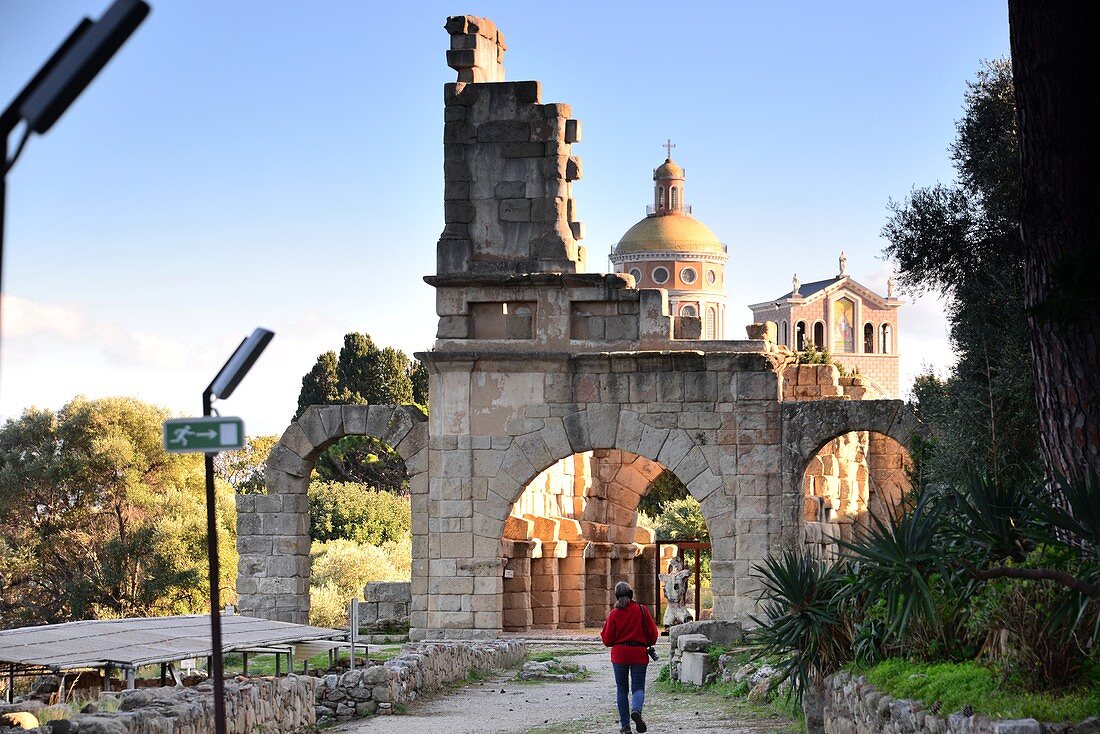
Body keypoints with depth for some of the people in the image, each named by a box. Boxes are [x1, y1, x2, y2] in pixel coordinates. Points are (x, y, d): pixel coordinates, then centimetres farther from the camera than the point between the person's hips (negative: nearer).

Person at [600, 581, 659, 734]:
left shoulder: (614, 614, -4)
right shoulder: (642, 610, -3)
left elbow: (607, 640, -2)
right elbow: (653, 632, 0)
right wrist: (648, 644, 19)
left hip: (619, 654, 0)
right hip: (639, 653, 0)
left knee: (622, 690, 10)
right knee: (638, 687, 4)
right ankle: (636, 710, -27)